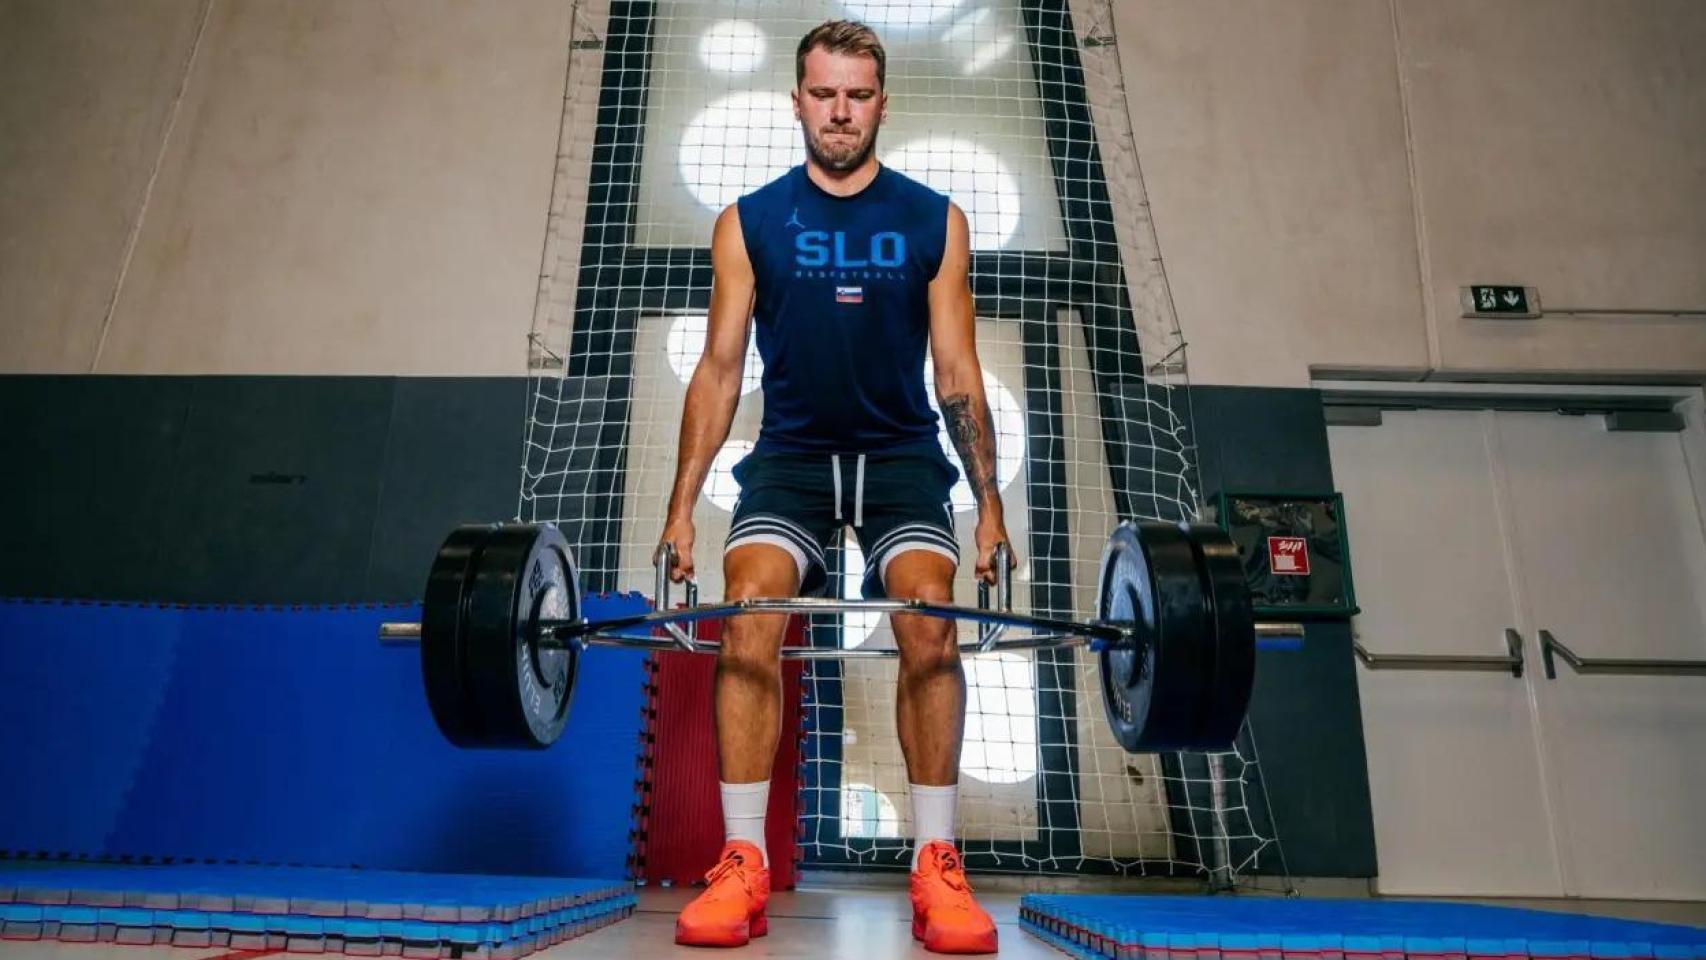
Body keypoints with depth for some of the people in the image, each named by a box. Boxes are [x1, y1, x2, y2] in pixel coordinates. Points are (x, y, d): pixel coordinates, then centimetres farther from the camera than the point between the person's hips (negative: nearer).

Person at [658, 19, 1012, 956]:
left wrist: (990, 505, -3)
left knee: (930, 625, -22)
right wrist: (681, 505, -5)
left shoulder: (936, 221, 2)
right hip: (790, 454, 1)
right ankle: (744, 865, -12)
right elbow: (719, 367, 0)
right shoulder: (749, 221, 1)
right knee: (749, 620, -22)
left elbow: (958, 371, 1)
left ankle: (936, 866, -10)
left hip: (901, 455, 0)